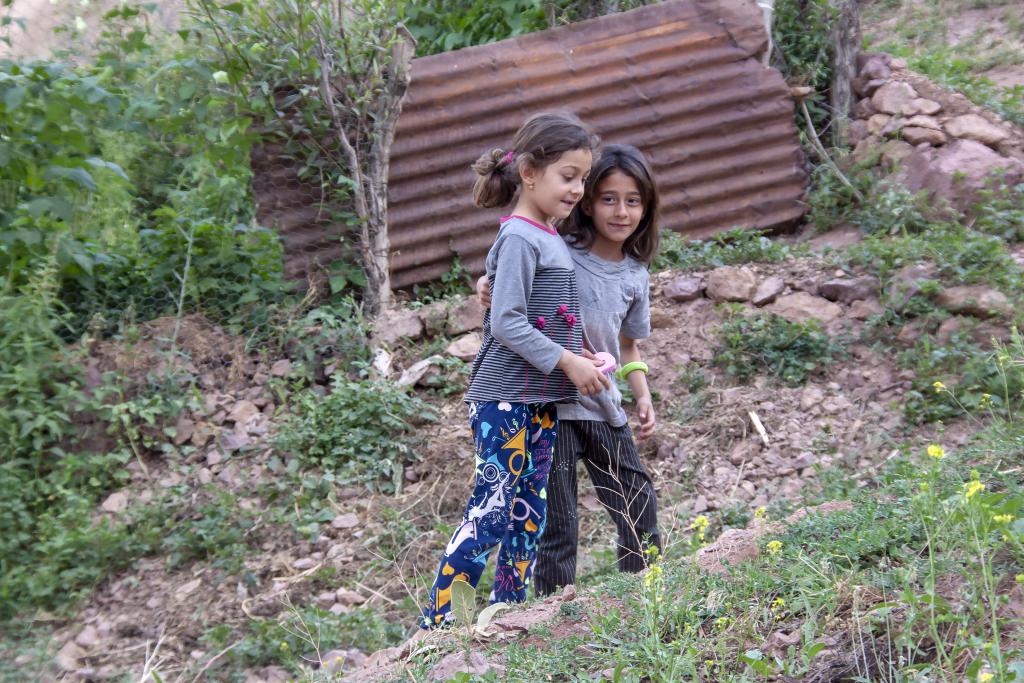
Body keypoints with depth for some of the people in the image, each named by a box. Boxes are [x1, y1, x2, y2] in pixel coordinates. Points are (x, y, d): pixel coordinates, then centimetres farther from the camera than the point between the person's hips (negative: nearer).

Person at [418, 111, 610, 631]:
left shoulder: (551, 237, 13)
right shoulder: (519, 238, -14)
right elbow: (506, 323, -20)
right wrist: (567, 362, -19)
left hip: (542, 402, 9)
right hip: (504, 401, -9)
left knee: (529, 514, 12)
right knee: (489, 513, -8)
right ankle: (434, 622, -2)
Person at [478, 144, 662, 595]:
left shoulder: (635, 275, 6)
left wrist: (643, 397, 4)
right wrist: (485, 286, -27)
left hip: (604, 408, 6)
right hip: (550, 407, -5)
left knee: (640, 513, 12)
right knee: (557, 526, 0)